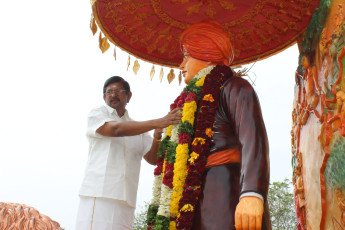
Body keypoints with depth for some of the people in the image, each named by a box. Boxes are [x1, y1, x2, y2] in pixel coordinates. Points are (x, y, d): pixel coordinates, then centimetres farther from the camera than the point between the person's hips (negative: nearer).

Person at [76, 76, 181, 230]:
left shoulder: (137, 127, 22)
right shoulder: (96, 114, 9)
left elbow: (152, 158, 12)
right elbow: (116, 128, -13)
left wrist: (157, 137, -9)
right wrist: (157, 122, -20)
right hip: (99, 194, -4)